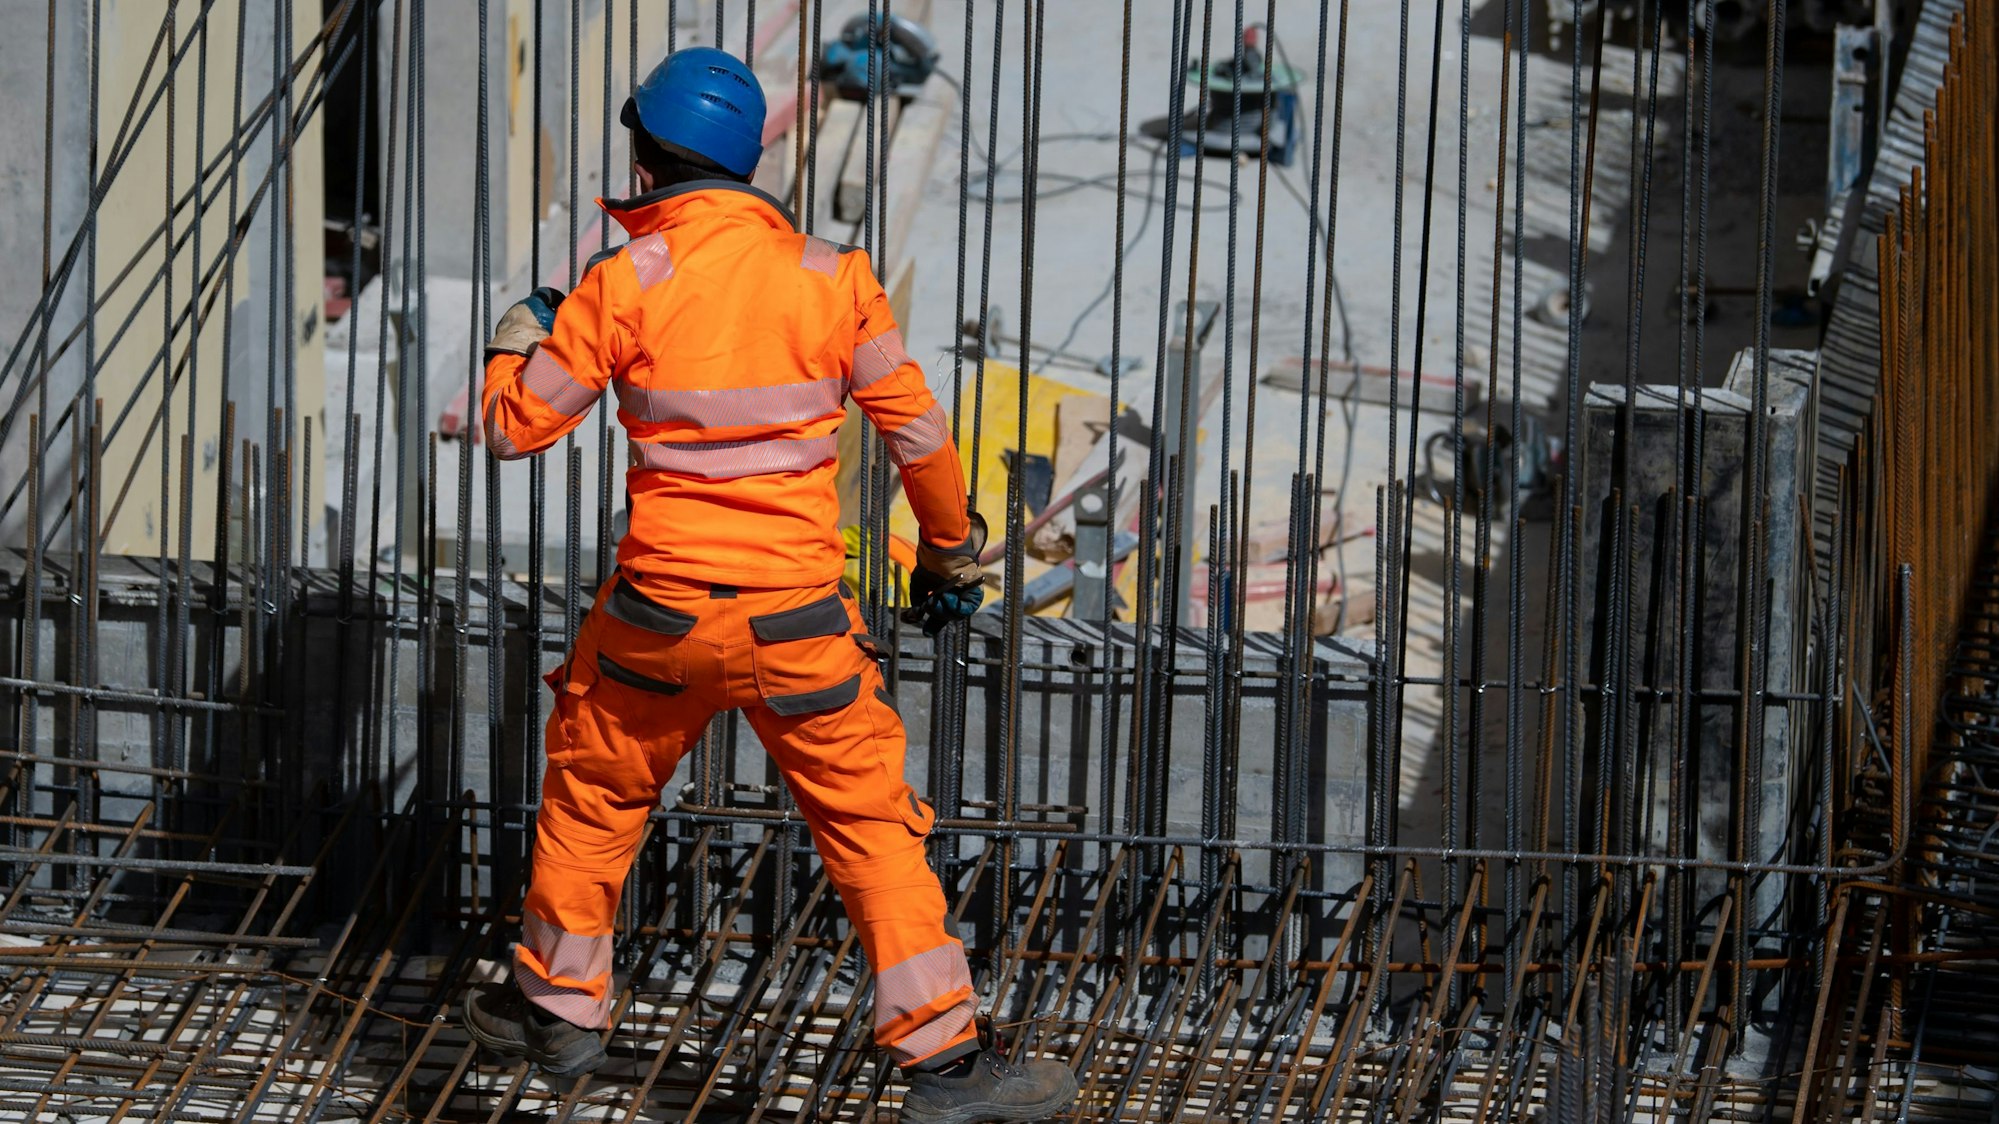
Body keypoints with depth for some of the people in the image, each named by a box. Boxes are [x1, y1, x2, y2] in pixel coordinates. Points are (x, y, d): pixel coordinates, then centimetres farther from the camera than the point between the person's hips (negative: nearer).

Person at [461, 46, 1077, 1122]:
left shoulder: (624, 284, -7)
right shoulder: (830, 276, -2)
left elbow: (516, 426, 0)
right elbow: (916, 429, 4)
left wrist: (518, 337, 22)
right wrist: (951, 550, 20)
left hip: (660, 610, 0)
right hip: (796, 615, 0)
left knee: (591, 792, 23)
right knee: (869, 822, 5)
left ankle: (559, 1005, 34)